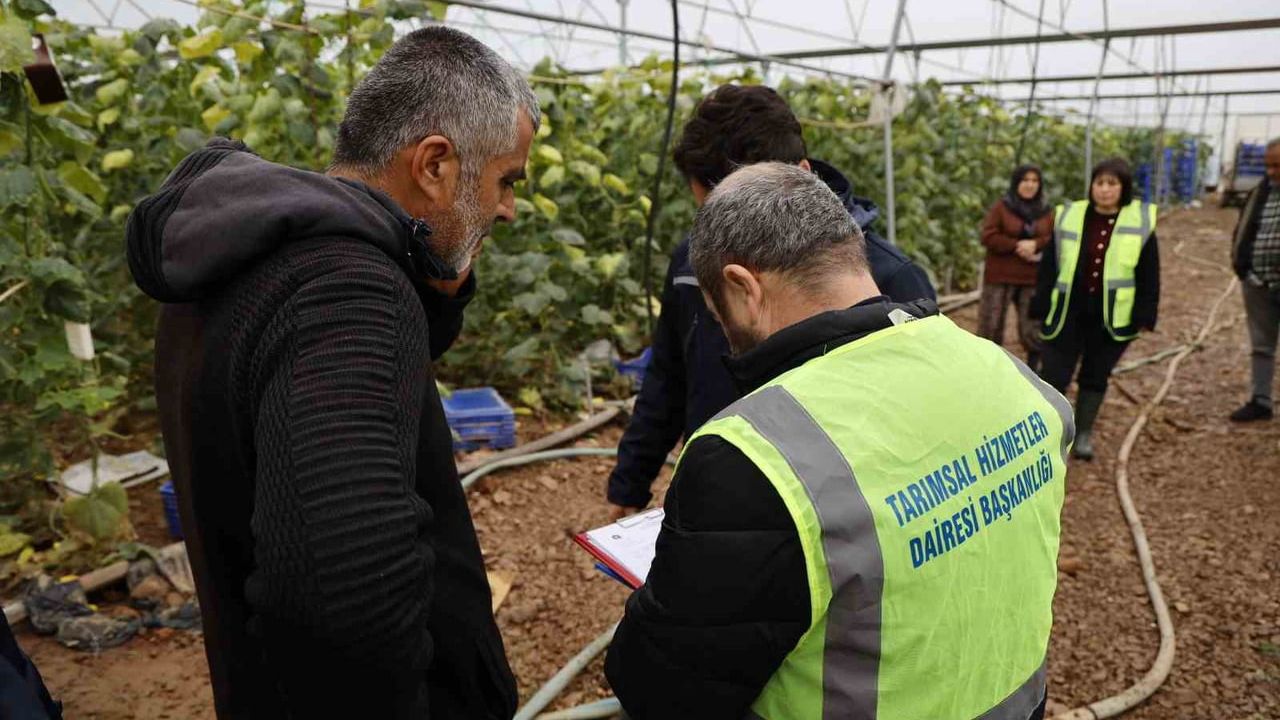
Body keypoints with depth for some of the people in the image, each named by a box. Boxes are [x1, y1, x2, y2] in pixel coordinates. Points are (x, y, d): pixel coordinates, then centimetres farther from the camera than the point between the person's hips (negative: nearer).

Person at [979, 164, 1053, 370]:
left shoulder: (1045, 212, 12)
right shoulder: (1000, 207, 0)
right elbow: (988, 237, -10)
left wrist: (1035, 244, -16)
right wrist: (1017, 246, -18)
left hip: (1033, 279, 3)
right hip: (1000, 278, -3)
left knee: (1033, 328, 6)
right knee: (991, 326, -1)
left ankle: (1033, 369, 20)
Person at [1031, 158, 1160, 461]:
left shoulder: (1140, 223, -1)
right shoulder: (1068, 217, 1)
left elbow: (1148, 276, 2)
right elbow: (1049, 267, 3)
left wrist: (1145, 316, -4)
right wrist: (1041, 308, -1)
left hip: (1111, 318, 0)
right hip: (1068, 313, 0)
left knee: (1095, 377, 12)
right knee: (1054, 375, -1)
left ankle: (1083, 433, 26)